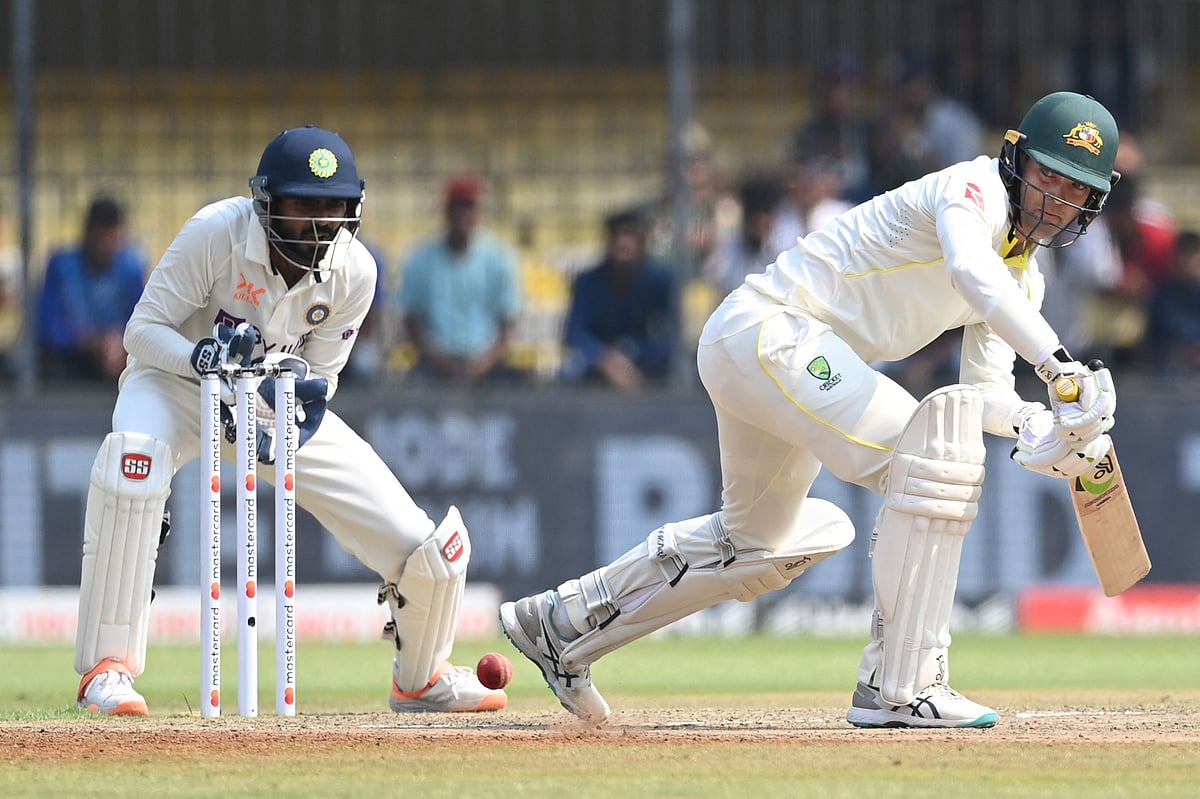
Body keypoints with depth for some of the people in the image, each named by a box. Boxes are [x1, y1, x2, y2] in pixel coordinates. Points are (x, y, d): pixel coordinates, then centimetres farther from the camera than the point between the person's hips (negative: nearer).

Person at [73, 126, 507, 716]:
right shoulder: (217, 233, -27)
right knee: (133, 460, -42)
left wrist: (307, 391, -29)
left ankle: (421, 679, 28)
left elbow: (320, 373, -5)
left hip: (280, 402, 3)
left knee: (432, 549, -6)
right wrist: (203, 356, -40)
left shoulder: (353, 271, -16)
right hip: (177, 385, -3)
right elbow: (144, 329, -20)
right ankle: (108, 667, -33)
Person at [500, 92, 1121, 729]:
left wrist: (1037, 427, -13)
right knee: (935, 458, -22)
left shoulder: (1024, 275, 14)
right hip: (767, 332, -11)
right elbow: (972, 273, -38)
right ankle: (897, 687, -21)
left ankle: (559, 622, 39)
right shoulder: (974, 190, -15)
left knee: (762, 539, 26)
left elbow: (986, 391, 9)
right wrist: (1058, 365, -49)